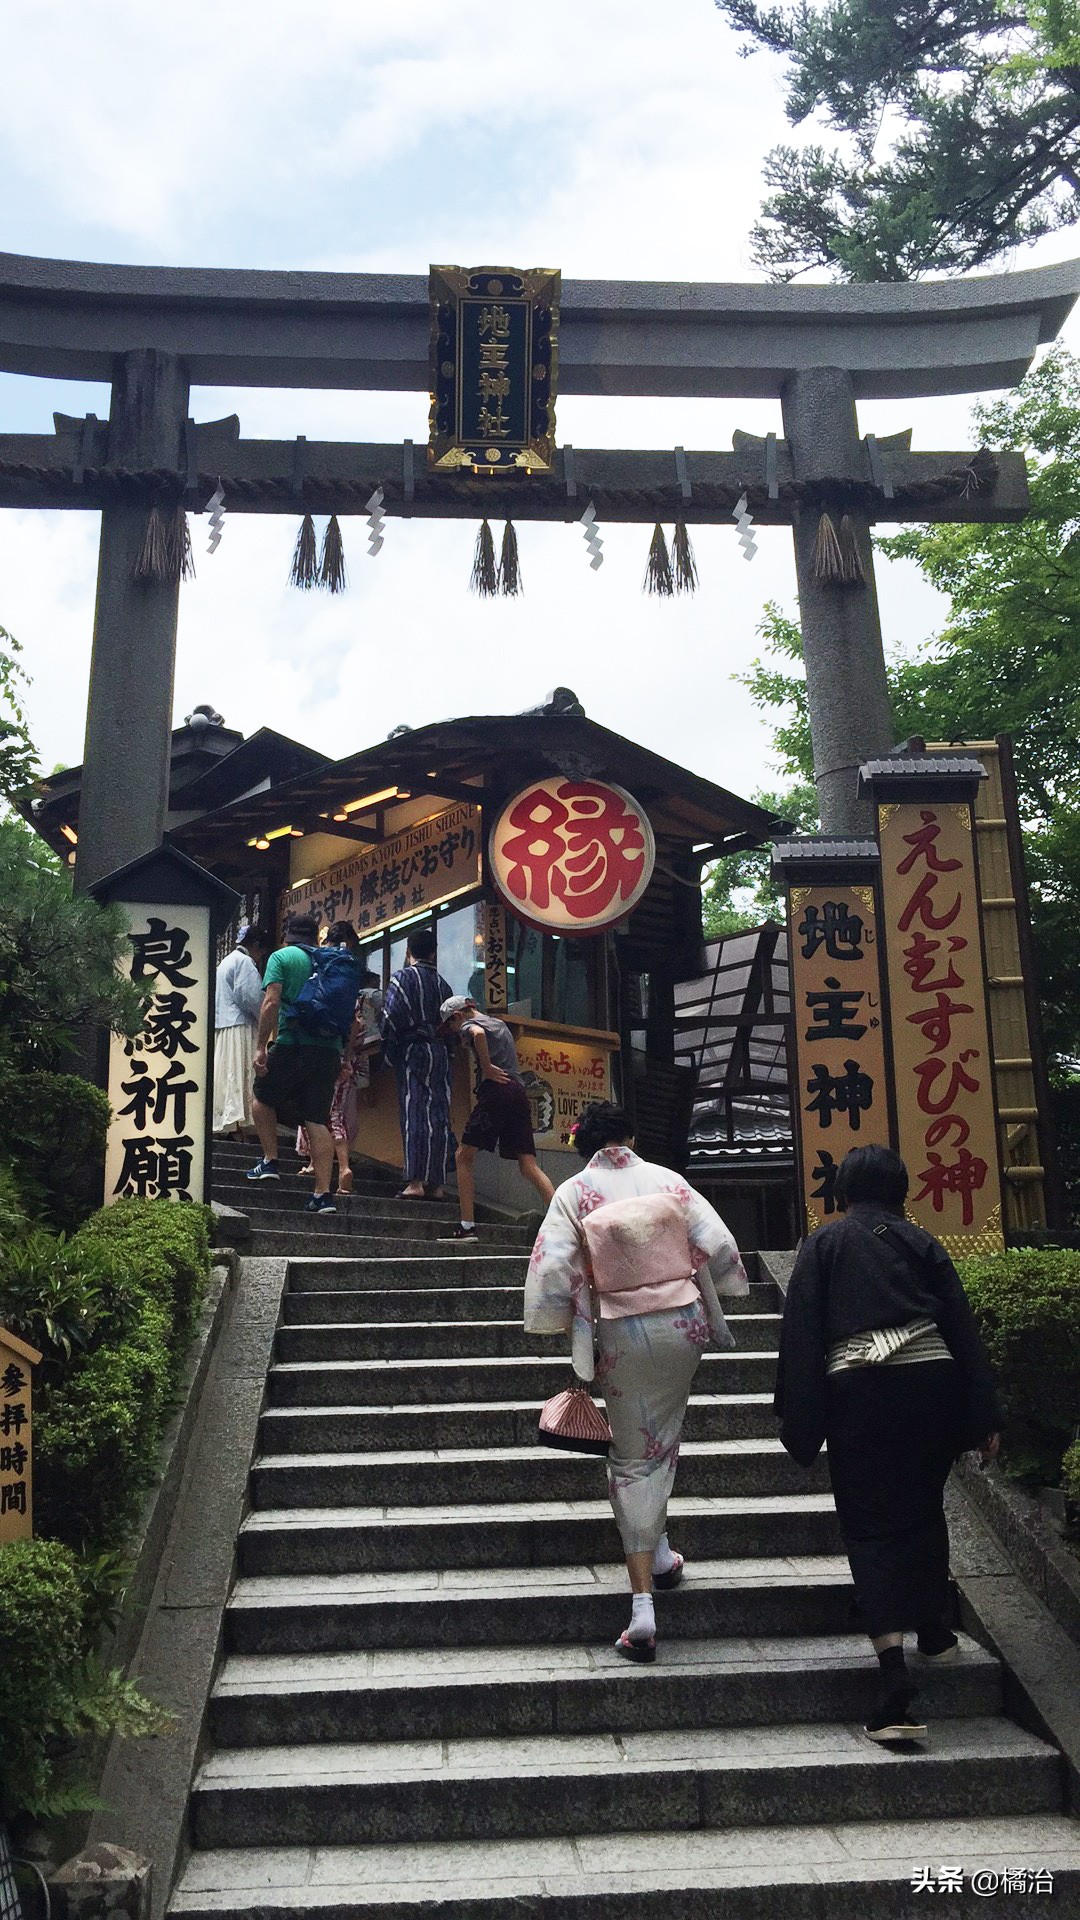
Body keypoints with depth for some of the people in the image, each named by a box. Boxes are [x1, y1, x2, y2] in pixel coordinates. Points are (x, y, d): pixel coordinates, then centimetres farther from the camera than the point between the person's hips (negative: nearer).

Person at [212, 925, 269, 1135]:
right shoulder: (245, 962, -6)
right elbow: (251, 997, -15)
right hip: (239, 1025, -9)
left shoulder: (226, 961, 23)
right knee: (239, 1071, -12)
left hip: (220, 1025, 9)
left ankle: (220, 1120, 7)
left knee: (224, 1074, 7)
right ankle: (238, 1117, -17)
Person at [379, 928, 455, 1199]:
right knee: (439, 1117, 3)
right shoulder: (442, 983, 14)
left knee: (414, 1115, -7)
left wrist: (388, 1045, 3)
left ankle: (415, 1181, -13)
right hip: (440, 1052, 4)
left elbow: (391, 1016, -10)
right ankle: (436, 1183, 3)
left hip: (411, 1051, -4)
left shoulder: (403, 976, -1)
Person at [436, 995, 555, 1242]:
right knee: (529, 1165, 2)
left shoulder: (469, 1024, 4)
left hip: (495, 1091, -7)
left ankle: (467, 1226, -4)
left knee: (463, 1156, 3)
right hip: (519, 1092, 7)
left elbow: (478, 1033, -21)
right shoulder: (499, 1023, 29)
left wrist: (487, 1068, -13)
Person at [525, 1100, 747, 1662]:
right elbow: (719, 1247, -1)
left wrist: (564, 1328, 5)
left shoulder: (573, 1193, -4)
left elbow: (551, 1270, -11)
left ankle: (643, 1608, 4)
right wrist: (712, 1305, 17)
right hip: (684, 1322, 2)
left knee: (633, 1460, 7)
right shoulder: (667, 1180, 1)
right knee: (662, 1437, 25)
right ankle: (659, 1552, 33)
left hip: (623, 1335, -2)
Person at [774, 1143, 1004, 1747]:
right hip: (931, 1381, 3)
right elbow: (962, 1326, 6)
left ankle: (895, 1672, -10)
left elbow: (801, 1335, 1)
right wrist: (985, 1417, 8)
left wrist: (800, 1423, 2)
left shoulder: (823, 1245, 7)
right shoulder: (920, 1241, 10)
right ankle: (935, 1631, 37)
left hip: (857, 1392, -2)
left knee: (872, 1526, 2)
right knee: (925, 1511, 24)